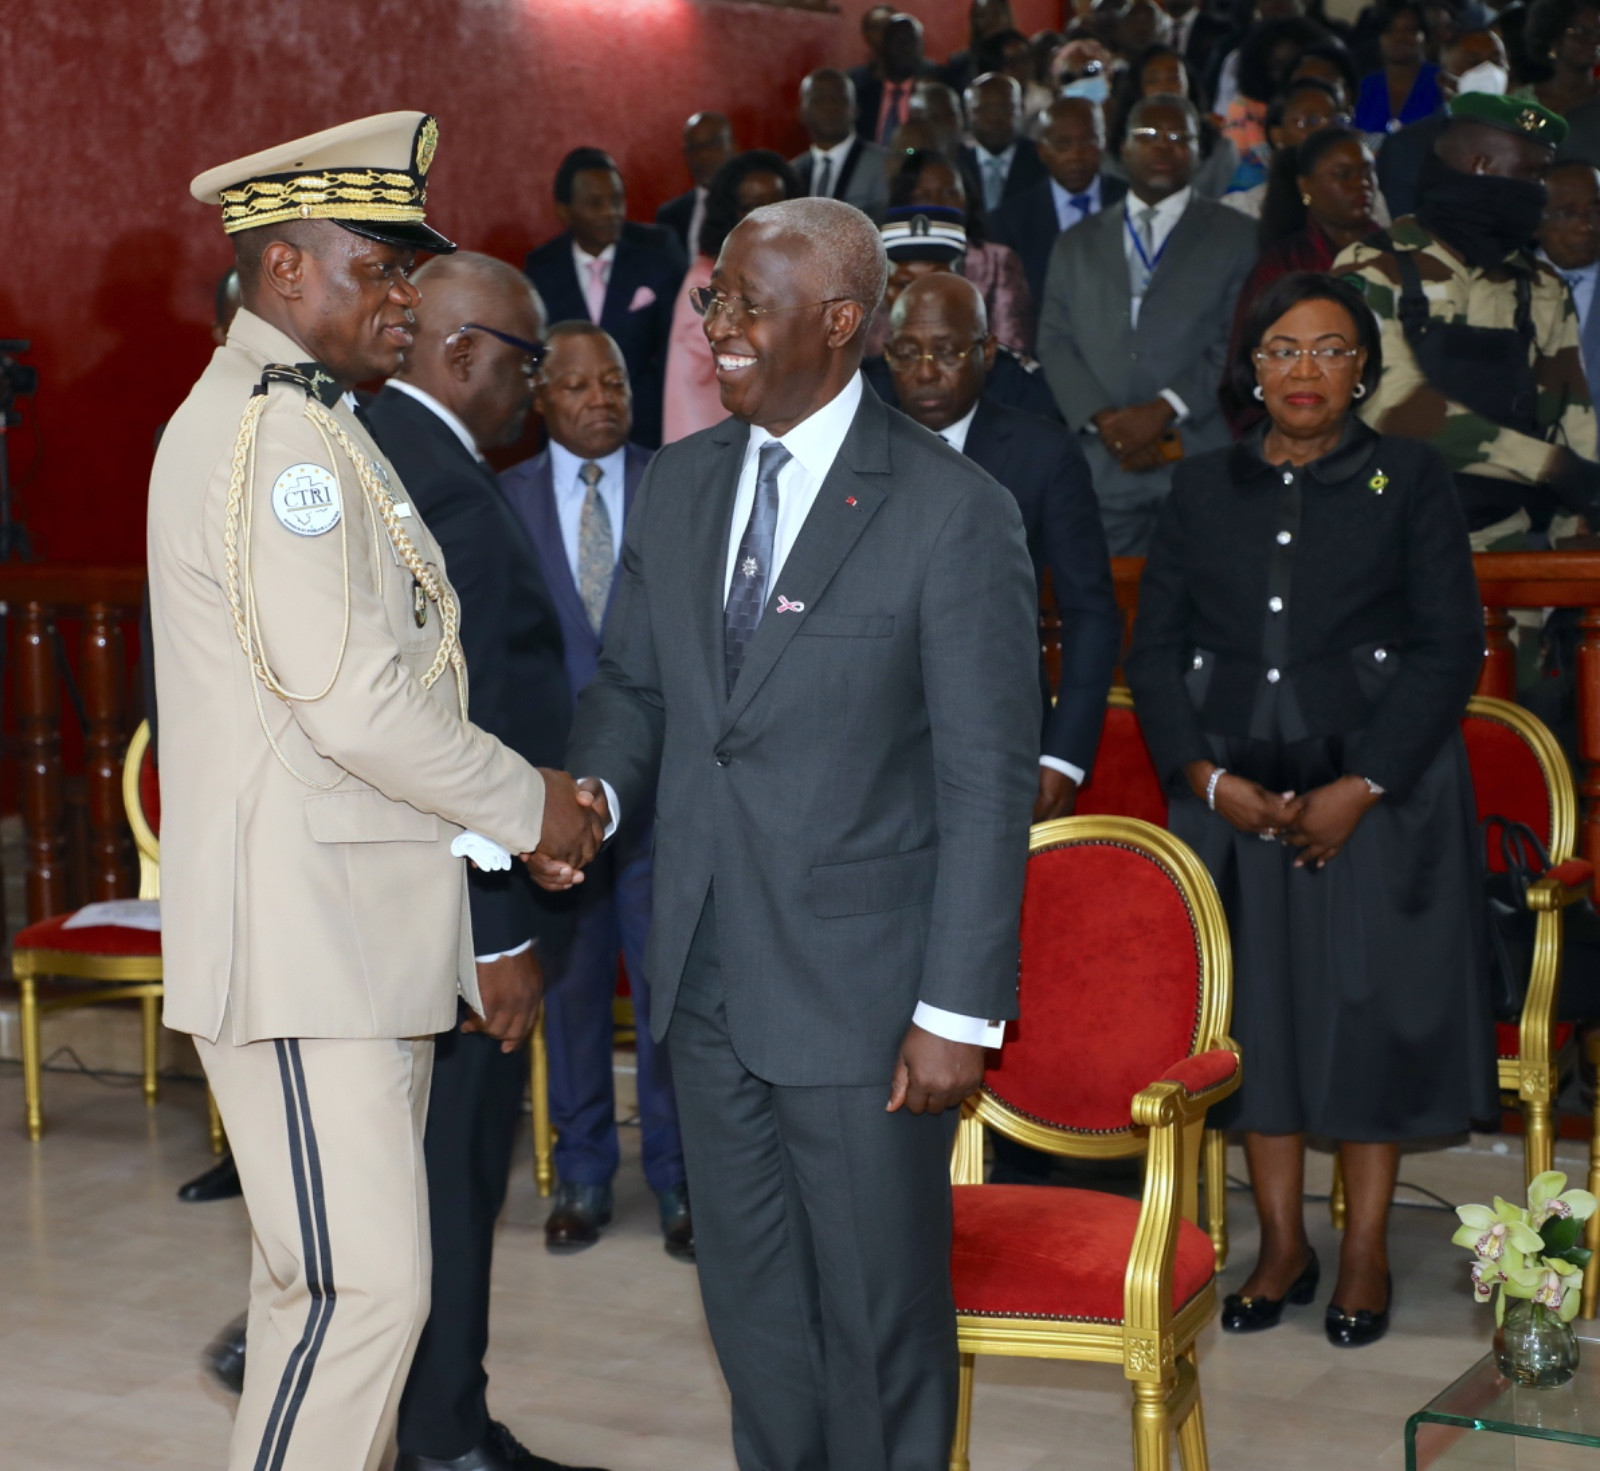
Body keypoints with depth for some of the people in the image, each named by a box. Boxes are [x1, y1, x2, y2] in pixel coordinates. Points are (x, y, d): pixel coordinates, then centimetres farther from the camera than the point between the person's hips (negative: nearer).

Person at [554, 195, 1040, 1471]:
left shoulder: (955, 514, -12)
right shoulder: (681, 482, 6)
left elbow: (989, 781, -12)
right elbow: (633, 683, 16)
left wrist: (958, 1011, -15)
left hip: (862, 993, -6)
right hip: (711, 979, 6)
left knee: (879, 1317, 7)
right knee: (750, 1301, 17)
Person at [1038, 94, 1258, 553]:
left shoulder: (1234, 236, 11)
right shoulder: (1078, 243, 19)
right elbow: (1054, 341, 11)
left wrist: (1164, 409, -11)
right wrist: (1103, 420, -6)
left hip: (1199, 463, -2)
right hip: (1100, 467, 2)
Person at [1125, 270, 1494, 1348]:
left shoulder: (1411, 479, 2)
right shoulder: (1204, 489, 10)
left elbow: (1450, 647, -4)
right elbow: (1155, 650, 6)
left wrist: (1358, 788, -13)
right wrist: (1210, 779, -8)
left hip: (1378, 793, -2)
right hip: (1235, 795, 3)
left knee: (1370, 1006, 0)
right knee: (1255, 1006, 4)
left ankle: (1366, 1253, 13)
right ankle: (1282, 1244, 17)